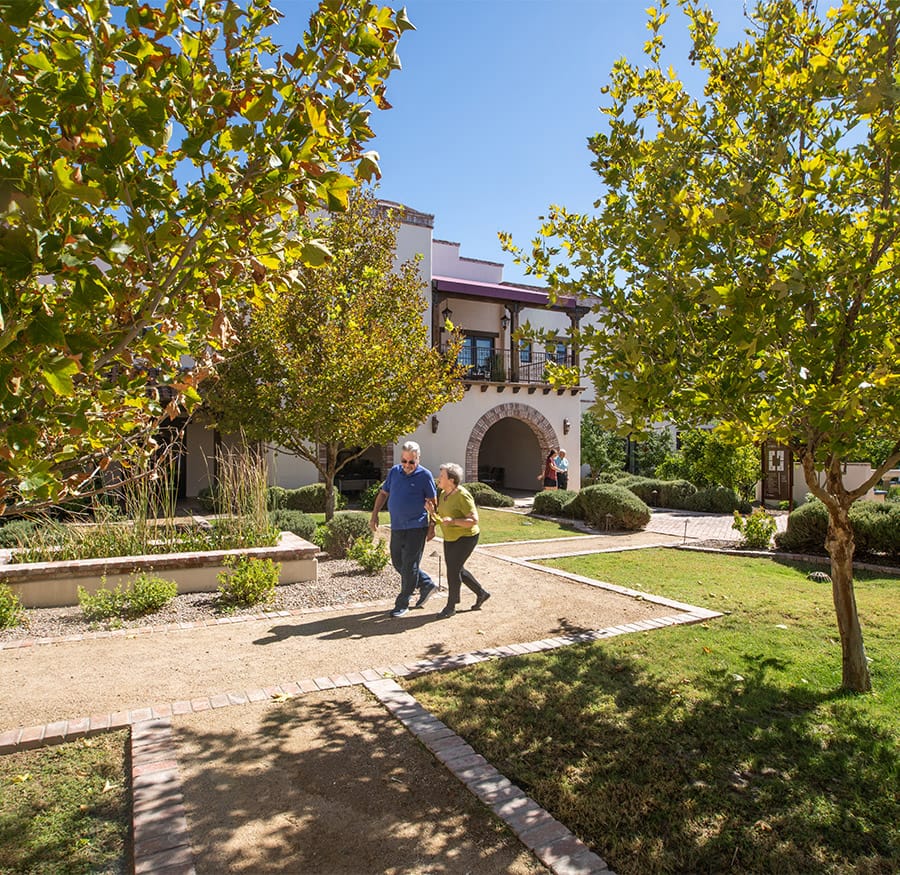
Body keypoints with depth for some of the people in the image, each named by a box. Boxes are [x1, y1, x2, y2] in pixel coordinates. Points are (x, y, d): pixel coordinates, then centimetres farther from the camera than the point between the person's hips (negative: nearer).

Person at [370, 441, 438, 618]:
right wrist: (374, 516, 9)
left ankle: (402, 603, 12)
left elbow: (432, 501, -5)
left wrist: (432, 526, -9)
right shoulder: (394, 472, 6)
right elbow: (383, 493, 15)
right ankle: (427, 585, 30)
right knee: (398, 563, 14)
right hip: (397, 527, 6)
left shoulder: (424, 475, -8)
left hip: (416, 527, -6)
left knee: (409, 565, -1)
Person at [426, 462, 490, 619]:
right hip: (450, 538, 9)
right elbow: (441, 519, 7)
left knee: (453, 570, -6)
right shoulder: (443, 494, 1)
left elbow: (474, 520, -24)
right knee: (456, 569, 15)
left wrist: (453, 521, -34)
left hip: (465, 537, -9)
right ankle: (481, 593, 33)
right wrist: (432, 512, -13)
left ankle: (451, 606, 12)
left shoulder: (462, 496, -23)